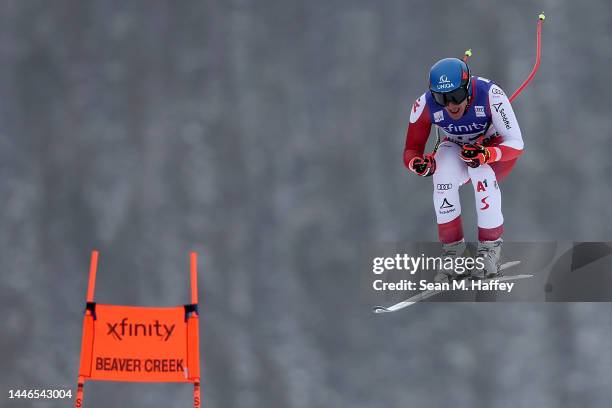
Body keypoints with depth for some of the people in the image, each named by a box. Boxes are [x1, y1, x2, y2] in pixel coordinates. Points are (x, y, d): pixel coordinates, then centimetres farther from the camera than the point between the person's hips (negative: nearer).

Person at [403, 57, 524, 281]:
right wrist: (420, 164, -41)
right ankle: (452, 250, -13)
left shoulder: (490, 95, -35)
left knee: (482, 173, -36)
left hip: (495, 146, -2)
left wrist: (484, 155, -51)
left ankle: (490, 248, -20)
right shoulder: (425, 106, -26)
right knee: (443, 180, -30)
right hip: (455, 147, 2)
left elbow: (515, 143, -32)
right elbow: (411, 150, -16)